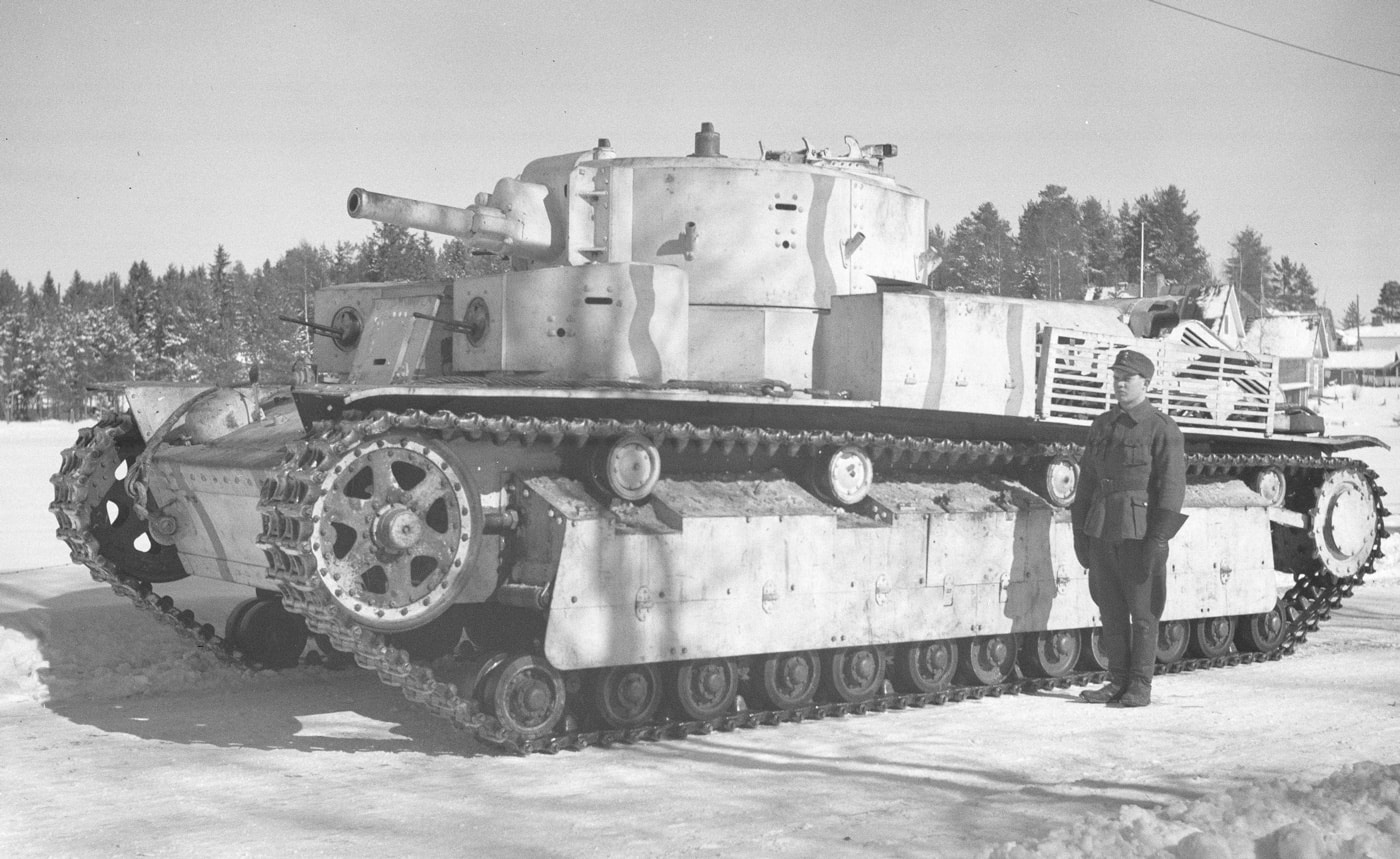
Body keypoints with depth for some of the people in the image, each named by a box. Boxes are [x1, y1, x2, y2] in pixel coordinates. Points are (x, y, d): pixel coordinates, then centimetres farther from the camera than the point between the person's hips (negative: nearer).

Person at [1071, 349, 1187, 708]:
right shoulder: (1102, 425, 13)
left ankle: (1140, 686, 9)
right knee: (1111, 611, 9)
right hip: (1101, 531, 6)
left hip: (1139, 532, -5)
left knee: (1143, 612, 2)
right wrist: (1080, 532, 10)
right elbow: (1087, 480, 15)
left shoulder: (1162, 429, -5)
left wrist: (1157, 539, -16)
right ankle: (1117, 683, 17)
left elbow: (1172, 487, -9)